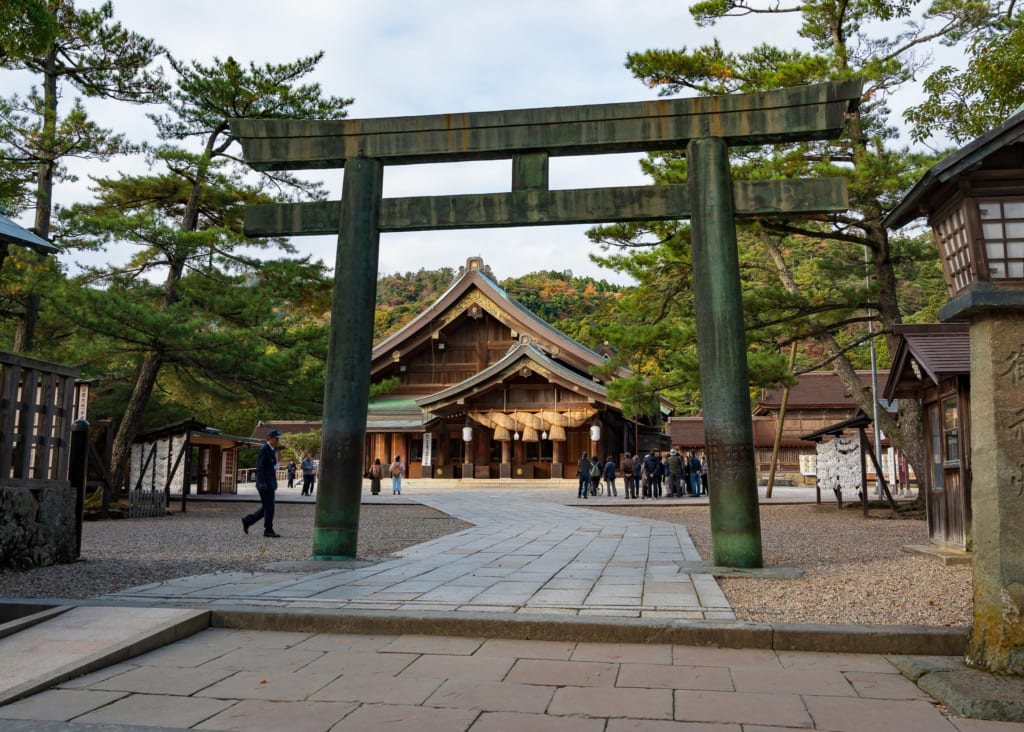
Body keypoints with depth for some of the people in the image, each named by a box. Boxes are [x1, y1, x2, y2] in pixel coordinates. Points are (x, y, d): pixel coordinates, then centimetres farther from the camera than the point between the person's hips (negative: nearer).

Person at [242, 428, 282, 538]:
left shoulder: (272, 450, 15)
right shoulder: (263, 449, -13)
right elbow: (259, 468, -18)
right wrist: (262, 483, -22)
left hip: (270, 482, 10)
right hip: (265, 483, -10)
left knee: (266, 507, 12)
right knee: (269, 507, -5)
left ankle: (247, 520, 21)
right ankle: (268, 530, 4)